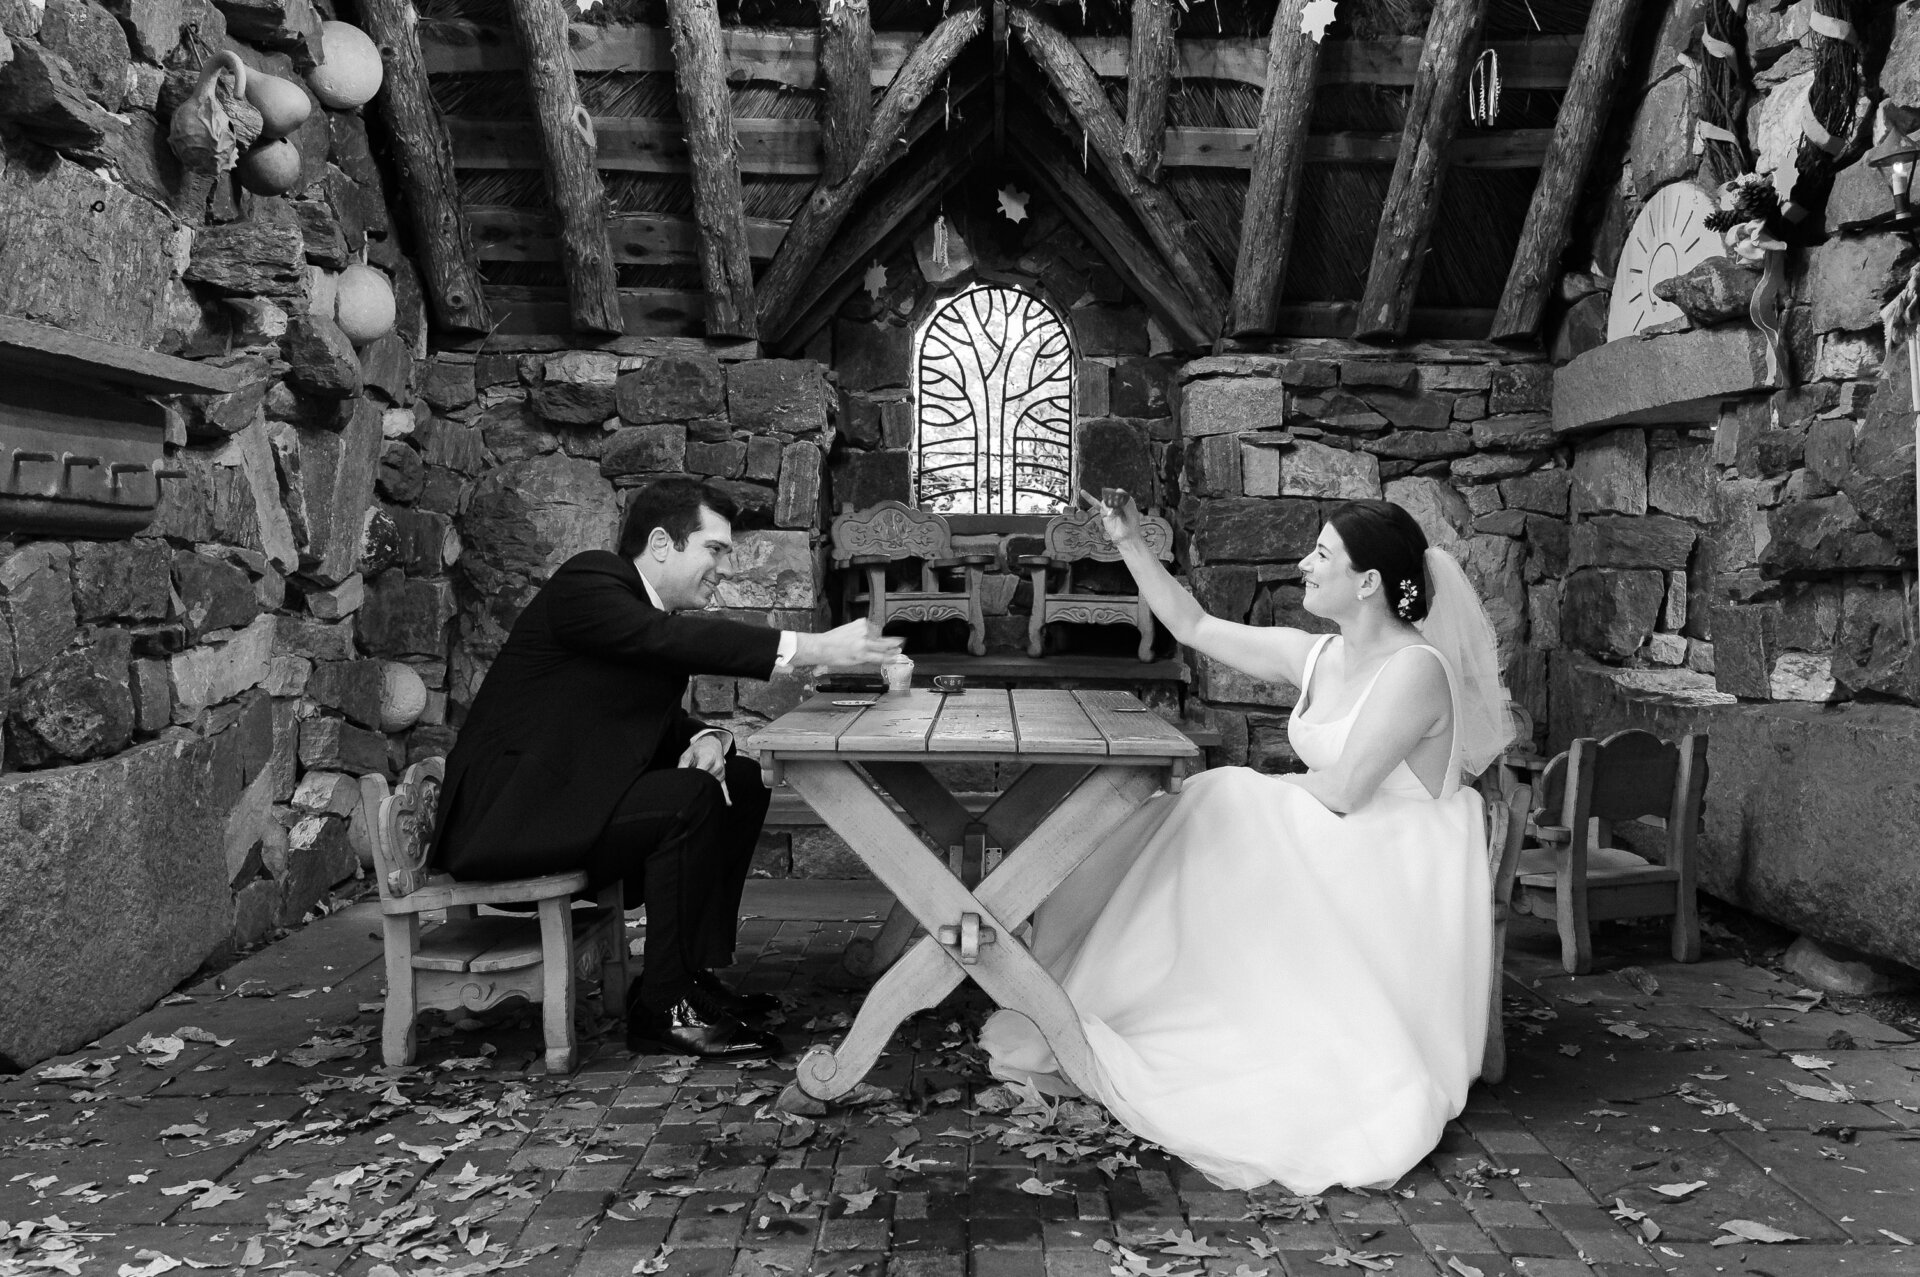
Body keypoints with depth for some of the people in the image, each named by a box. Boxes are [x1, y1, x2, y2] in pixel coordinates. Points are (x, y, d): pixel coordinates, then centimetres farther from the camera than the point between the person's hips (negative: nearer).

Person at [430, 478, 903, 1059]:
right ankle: (662, 1007, -15)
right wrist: (815, 648, -37)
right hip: (504, 809, -10)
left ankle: (695, 976, 5)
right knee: (689, 799, -25)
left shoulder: (658, 609, 12)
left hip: (572, 793, 10)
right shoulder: (587, 584, -16)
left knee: (741, 783, 4)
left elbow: (660, 719, 15)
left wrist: (705, 740, -11)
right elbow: (670, 637, -33)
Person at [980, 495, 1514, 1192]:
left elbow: (1341, 790, -23)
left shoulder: (1417, 670, -19)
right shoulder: (1314, 655, 5)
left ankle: (1089, 1038, -11)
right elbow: (1194, 627, 11)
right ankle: (1085, 1031, -13)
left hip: (1397, 879, -7)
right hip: (1334, 854, 7)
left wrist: (1275, 790, -5)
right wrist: (1130, 543, 7)